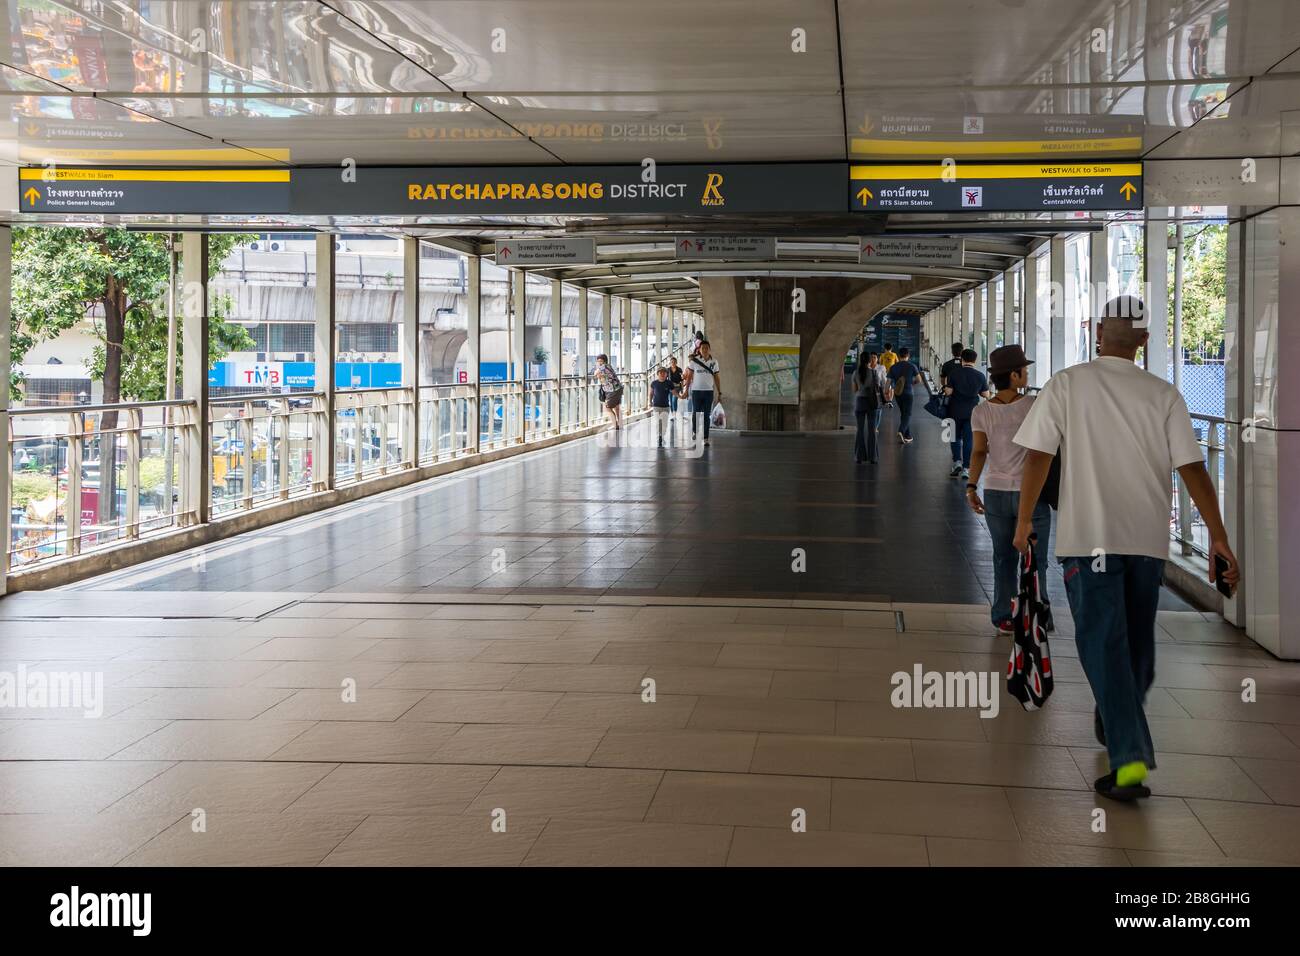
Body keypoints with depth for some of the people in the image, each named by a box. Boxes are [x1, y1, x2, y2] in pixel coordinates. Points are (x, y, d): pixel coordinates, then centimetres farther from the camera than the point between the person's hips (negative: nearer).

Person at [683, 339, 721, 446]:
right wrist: (686, 390, -4)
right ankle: (694, 432, 32)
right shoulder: (694, 360, -2)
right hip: (696, 391, -1)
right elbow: (689, 376, 1)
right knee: (695, 413, 7)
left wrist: (719, 393, 5)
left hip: (709, 392, 1)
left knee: (707, 416, 2)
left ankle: (706, 438, 4)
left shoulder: (714, 362, 4)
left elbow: (717, 378, 8)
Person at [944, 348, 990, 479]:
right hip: (972, 411, 1)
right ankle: (966, 468, 4)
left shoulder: (954, 373, -9)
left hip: (955, 410, -1)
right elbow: (986, 394, 0)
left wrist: (945, 390, 11)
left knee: (955, 437, 15)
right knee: (968, 439, 5)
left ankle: (957, 461, 1)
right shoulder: (980, 375, -4)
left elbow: (948, 392, -11)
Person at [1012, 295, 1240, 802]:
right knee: (1137, 641, 20)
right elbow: (1192, 468, -3)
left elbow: (1037, 456, -5)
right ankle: (1118, 726, 41)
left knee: (1104, 644, -4)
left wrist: (1024, 520, 6)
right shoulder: (1163, 394, 3)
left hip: (1089, 537, -3)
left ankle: (1129, 760, -15)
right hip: (1149, 537, 3)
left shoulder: (1067, 384, -2)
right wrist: (1218, 536, -1)